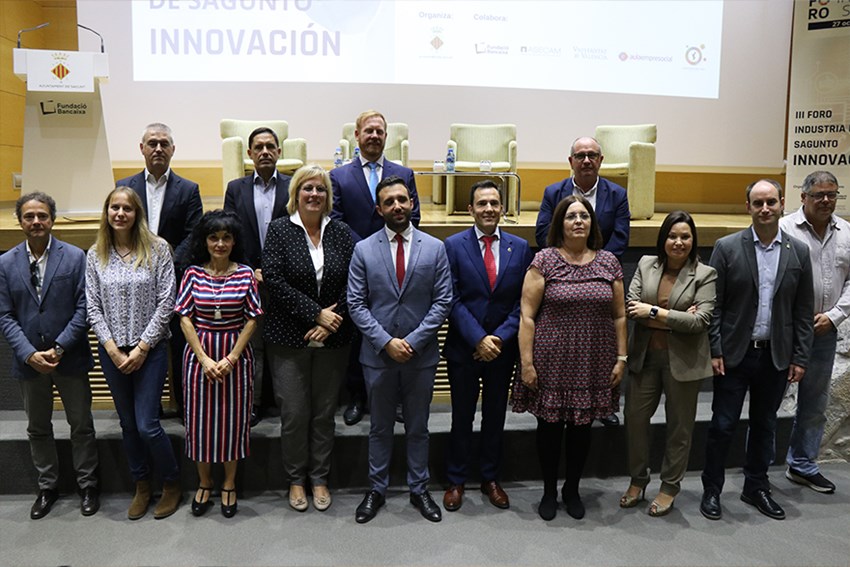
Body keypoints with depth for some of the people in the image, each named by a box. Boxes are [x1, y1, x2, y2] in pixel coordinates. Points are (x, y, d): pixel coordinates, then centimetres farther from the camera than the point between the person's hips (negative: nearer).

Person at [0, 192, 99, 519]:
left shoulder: (75, 257, -7)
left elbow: (83, 308, -9)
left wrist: (60, 348, -16)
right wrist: (29, 354, -13)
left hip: (70, 358, -2)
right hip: (29, 360, 2)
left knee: (81, 425, 9)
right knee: (38, 429, 16)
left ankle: (87, 486, 25)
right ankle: (47, 487, 33)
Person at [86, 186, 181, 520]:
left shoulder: (157, 248, -6)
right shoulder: (95, 255, 3)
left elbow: (166, 301, -8)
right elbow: (93, 308, 2)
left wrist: (142, 347, -11)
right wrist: (113, 349, -7)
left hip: (150, 349, -3)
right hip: (112, 351, 3)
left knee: (147, 425, -5)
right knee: (128, 424, 13)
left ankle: (172, 484, 19)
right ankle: (142, 486, 31)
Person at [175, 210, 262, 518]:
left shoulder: (246, 274, -2)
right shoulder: (193, 273, 0)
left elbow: (251, 320, -3)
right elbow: (185, 318, -2)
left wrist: (231, 358, -10)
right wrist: (204, 359, -10)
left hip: (236, 355, 0)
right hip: (199, 354, 1)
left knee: (233, 418, 6)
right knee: (200, 419, 8)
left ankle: (229, 485, 24)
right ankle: (204, 484, 27)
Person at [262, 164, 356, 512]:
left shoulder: (341, 233, 4)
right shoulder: (279, 230, -2)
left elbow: (353, 283, 0)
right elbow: (275, 280, -12)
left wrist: (332, 320, -12)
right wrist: (316, 313, -16)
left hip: (333, 340, 2)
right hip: (289, 338, -2)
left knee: (324, 414, 11)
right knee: (294, 414, 4)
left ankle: (319, 478, 27)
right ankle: (296, 479, 24)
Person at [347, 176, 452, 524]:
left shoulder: (434, 248, -1)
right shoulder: (364, 249, -1)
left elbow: (443, 302, -4)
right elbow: (356, 304, -4)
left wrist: (413, 341, -13)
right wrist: (386, 342, -14)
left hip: (421, 354, 0)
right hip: (377, 355, 0)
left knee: (418, 427, 14)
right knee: (380, 427, 14)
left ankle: (419, 490, 30)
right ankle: (376, 490, 30)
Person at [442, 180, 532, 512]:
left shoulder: (520, 247, 0)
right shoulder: (454, 245, -6)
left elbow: (522, 301, -1)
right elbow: (452, 299, -10)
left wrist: (500, 338, -12)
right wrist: (478, 339, -16)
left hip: (502, 347, 2)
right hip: (463, 347, -2)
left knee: (495, 415, 15)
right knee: (462, 417, 10)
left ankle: (490, 479, 31)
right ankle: (456, 481, 26)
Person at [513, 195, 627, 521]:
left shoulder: (608, 262, 4)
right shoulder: (544, 261, -6)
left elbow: (619, 316, 9)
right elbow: (526, 315, -8)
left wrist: (621, 358, 4)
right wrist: (526, 363, -11)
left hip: (594, 365, 3)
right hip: (551, 363, -3)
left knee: (582, 427, 14)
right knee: (550, 426, 10)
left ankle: (572, 489, 35)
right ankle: (549, 491, 30)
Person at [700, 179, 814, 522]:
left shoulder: (799, 252, 3)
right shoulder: (727, 247, -5)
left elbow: (804, 311, 5)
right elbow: (714, 305, -5)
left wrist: (800, 358, 2)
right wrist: (714, 351, -9)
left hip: (776, 356, 3)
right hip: (734, 353, -3)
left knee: (764, 425, 15)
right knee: (723, 425, 4)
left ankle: (756, 488, 31)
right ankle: (711, 490, 19)